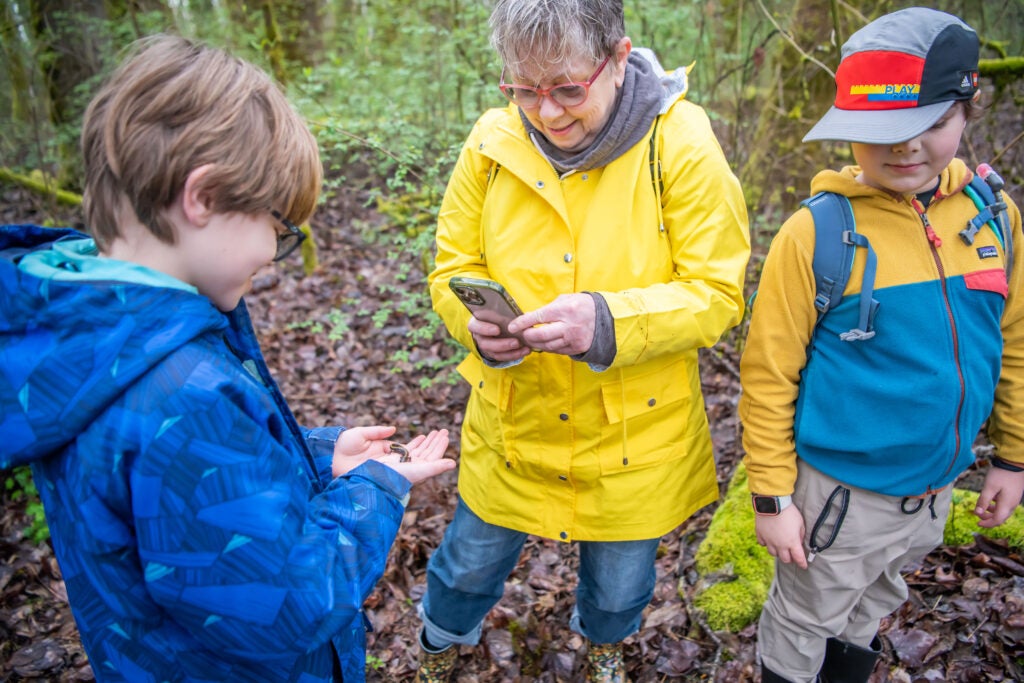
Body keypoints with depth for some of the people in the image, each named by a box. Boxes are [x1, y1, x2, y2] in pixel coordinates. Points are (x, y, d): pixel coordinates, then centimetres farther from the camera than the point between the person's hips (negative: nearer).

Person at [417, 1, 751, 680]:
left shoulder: (681, 141, -17)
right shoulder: (492, 141, -9)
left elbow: (718, 293, -16)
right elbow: (452, 268, -1)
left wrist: (608, 321, -32)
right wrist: (477, 320, -24)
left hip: (635, 431, -1)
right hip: (513, 422, 2)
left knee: (620, 583, 23)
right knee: (472, 561, 20)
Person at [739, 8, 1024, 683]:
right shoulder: (815, 233, -20)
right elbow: (768, 375, -16)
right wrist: (772, 496, -12)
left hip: (935, 490, 5)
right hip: (841, 493, -5)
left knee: (868, 612, 28)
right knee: (803, 624, 17)